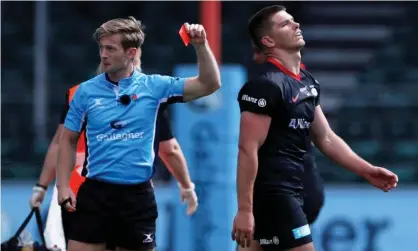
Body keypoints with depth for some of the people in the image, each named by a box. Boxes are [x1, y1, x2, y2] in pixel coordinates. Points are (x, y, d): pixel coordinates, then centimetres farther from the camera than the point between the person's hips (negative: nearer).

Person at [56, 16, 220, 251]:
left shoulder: (153, 86, 0)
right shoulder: (86, 91, 2)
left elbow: (209, 85, -1)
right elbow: (69, 141, 9)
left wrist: (201, 45, -14)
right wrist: (63, 185, -1)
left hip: (137, 195, 0)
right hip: (95, 192, 0)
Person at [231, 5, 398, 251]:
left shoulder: (308, 81, 13)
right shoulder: (266, 84, -15)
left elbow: (325, 138, 21)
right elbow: (248, 150, -18)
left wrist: (367, 170, 14)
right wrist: (244, 210, -22)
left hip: (292, 191, 9)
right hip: (271, 193, -9)